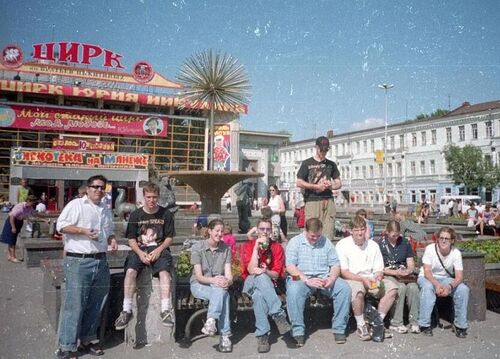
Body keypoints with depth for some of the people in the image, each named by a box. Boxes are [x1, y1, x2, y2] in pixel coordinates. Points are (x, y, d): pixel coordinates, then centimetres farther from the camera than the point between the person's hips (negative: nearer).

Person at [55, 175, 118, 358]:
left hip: (101, 262, 7)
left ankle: (87, 340, 25)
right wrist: (83, 231, -17)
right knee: (74, 303, -6)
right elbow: (61, 225, -7)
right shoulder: (76, 205, -1)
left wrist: (112, 240, 6)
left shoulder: (106, 210, 20)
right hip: (79, 261, -7)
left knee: (96, 304, 11)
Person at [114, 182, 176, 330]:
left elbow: (170, 237, 5)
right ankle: (126, 310, -21)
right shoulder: (136, 215, 6)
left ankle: (165, 309, -28)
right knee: (130, 271, -28)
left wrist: (159, 250, -12)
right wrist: (140, 253, -13)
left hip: (159, 249, -1)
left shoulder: (165, 214, 4)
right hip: (139, 250, 1)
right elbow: (131, 239, 5)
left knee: (164, 272, -30)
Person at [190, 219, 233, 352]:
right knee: (223, 295, -33)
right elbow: (199, 276, -13)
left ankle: (210, 322, -35)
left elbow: (228, 274, -6)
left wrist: (227, 281, -30)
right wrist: (213, 280, -32)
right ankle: (225, 335, -30)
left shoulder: (226, 248, 2)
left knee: (222, 292, -35)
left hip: (218, 285, 3)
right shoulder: (198, 247, -7)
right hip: (199, 285, -3)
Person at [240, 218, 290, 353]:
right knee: (260, 277, -38)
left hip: (268, 284, 1)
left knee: (259, 295, -36)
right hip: (250, 283, -1)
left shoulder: (277, 248, 4)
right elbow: (251, 270, -13)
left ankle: (262, 334, -35)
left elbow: (276, 275, -1)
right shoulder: (248, 246, 1)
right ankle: (279, 315, -40)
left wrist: (265, 272, -24)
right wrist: (256, 247, -16)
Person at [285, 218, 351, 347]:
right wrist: (307, 280, -23)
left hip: (324, 278, 3)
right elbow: (290, 266, -10)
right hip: (301, 278, -3)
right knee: (293, 291, -35)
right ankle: (298, 331, -24)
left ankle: (339, 328, -10)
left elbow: (335, 264, 8)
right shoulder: (295, 242, 1)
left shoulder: (326, 242, 12)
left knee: (345, 288, -21)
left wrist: (331, 279, -14)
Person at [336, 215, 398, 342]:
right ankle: (361, 326, -17)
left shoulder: (373, 245, 10)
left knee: (392, 287, -19)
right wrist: (362, 279, -20)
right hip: (351, 279, -5)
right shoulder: (343, 245, -4)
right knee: (358, 290, -37)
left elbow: (379, 270, 9)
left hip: (371, 280, 5)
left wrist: (378, 276, -15)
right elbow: (343, 272, -8)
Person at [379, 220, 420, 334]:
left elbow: (411, 264, 11)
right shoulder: (381, 244, -2)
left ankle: (414, 322, -21)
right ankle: (396, 323, -24)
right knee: (401, 287, -33)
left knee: (413, 287, -29)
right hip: (388, 275, -3)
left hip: (404, 274, 3)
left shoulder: (405, 243, 10)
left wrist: (408, 271, -12)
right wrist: (395, 272, -18)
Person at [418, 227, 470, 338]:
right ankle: (425, 325, -25)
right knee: (427, 287, -36)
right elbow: (427, 271, -21)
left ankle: (460, 325, -6)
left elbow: (459, 277, -15)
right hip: (427, 278, -3)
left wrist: (449, 286, -36)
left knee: (463, 289, -23)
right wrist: (437, 285, -39)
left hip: (446, 279, 3)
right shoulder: (430, 248, -18)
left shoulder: (456, 253, -12)